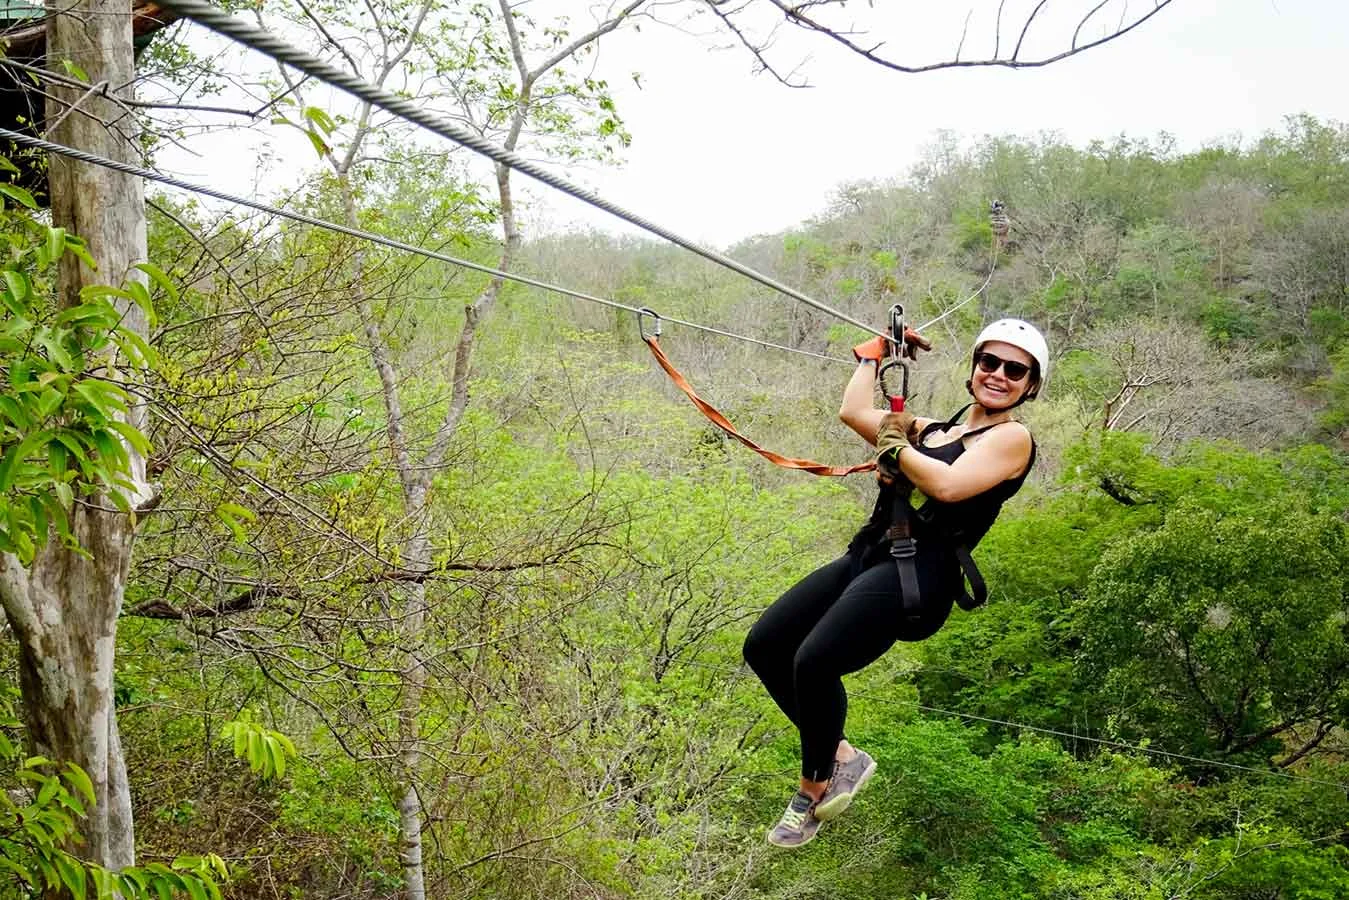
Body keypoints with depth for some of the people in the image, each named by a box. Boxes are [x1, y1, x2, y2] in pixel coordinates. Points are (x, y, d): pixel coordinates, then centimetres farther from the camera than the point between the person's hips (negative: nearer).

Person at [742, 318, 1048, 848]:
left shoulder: (1012, 438, 1)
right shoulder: (931, 430, 23)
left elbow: (947, 486, -15)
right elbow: (853, 412, 16)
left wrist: (895, 446, -1)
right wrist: (872, 355, 30)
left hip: (921, 570, -8)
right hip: (868, 556, 8)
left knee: (813, 661, -27)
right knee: (763, 647, -3)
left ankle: (815, 786, -1)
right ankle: (841, 756, 13)